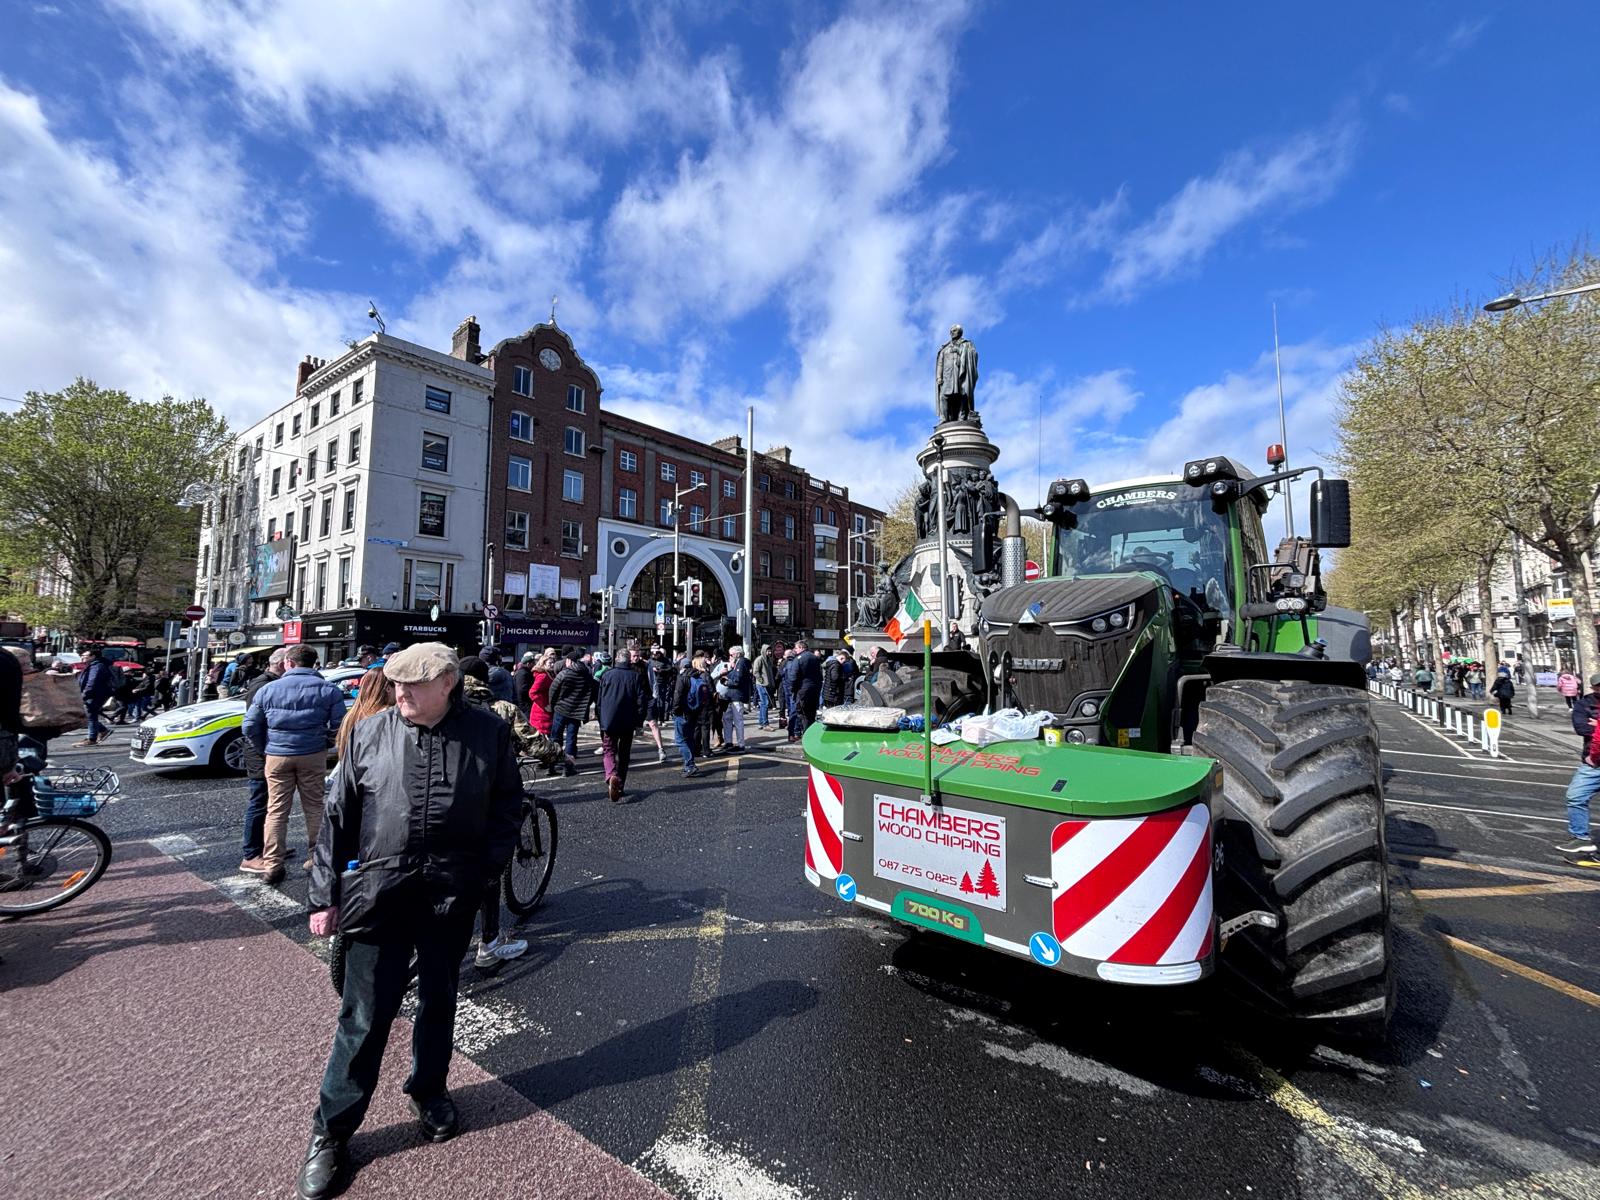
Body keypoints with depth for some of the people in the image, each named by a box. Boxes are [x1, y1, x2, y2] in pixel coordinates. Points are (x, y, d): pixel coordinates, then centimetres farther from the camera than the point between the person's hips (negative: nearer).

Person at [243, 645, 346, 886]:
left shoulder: (268, 689, 2)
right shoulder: (328, 690, -2)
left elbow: (250, 726, 2)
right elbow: (339, 724, -6)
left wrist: (264, 750, 13)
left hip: (277, 756, 1)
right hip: (313, 756, -1)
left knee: (276, 810, 7)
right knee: (314, 808, 9)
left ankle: (271, 865, 8)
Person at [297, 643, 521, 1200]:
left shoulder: (489, 733, -8)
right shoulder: (369, 733, -4)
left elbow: (507, 806, 1)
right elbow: (339, 816, 2)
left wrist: (485, 870, -5)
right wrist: (325, 895, 2)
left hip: (451, 896, 1)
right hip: (378, 893, 0)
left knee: (438, 999, 20)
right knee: (365, 1014, 7)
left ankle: (428, 1090, 45)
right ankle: (330, 1132, 31)